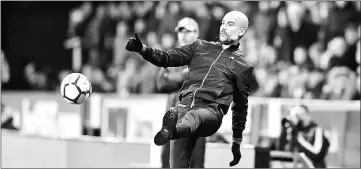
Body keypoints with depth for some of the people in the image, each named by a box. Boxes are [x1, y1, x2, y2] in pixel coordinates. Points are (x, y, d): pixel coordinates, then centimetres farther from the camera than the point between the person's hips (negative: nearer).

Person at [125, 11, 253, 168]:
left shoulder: (243, 66, 15)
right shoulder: (201, 47, 23)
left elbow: (241, 106, 18)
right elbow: (167, 58, 16)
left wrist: (237, 142, 18)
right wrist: (142, 49, -2)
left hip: (211, 109, -4)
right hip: (185, 105, 4)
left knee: (194, 117, -40)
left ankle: (171, 130, -71)